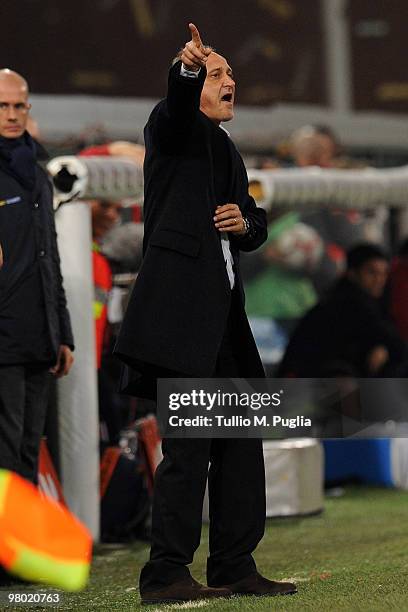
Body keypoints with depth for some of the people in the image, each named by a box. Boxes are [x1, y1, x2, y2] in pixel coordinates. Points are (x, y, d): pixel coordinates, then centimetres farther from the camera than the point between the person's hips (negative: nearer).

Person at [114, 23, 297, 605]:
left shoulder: (227, 151, 24)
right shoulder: (173, 129, 1)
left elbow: (258, 222, 26)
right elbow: (178, 105, -23)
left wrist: (247, 222, 3)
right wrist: (187, 70, -44)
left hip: (222, 313, 9)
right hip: (180, 306, -9)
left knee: (240, 438, 9)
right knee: (189, 443, -12)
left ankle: (235, 567, 16)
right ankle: (165, 574, -9)